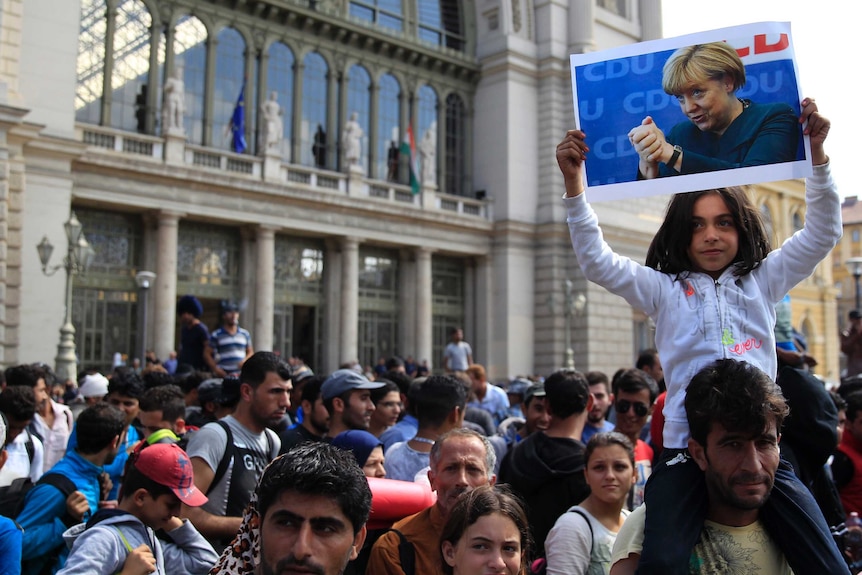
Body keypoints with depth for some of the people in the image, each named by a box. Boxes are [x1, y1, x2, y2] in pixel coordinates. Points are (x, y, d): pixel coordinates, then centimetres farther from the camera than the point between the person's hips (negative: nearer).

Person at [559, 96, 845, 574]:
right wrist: (574, 183, -10)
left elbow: (822, 234, 11)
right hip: (686, 449, -2)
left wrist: (816, 154, -2)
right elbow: (597, 263, 1)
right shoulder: (664, 290, 11)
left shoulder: (763, 282, 16)